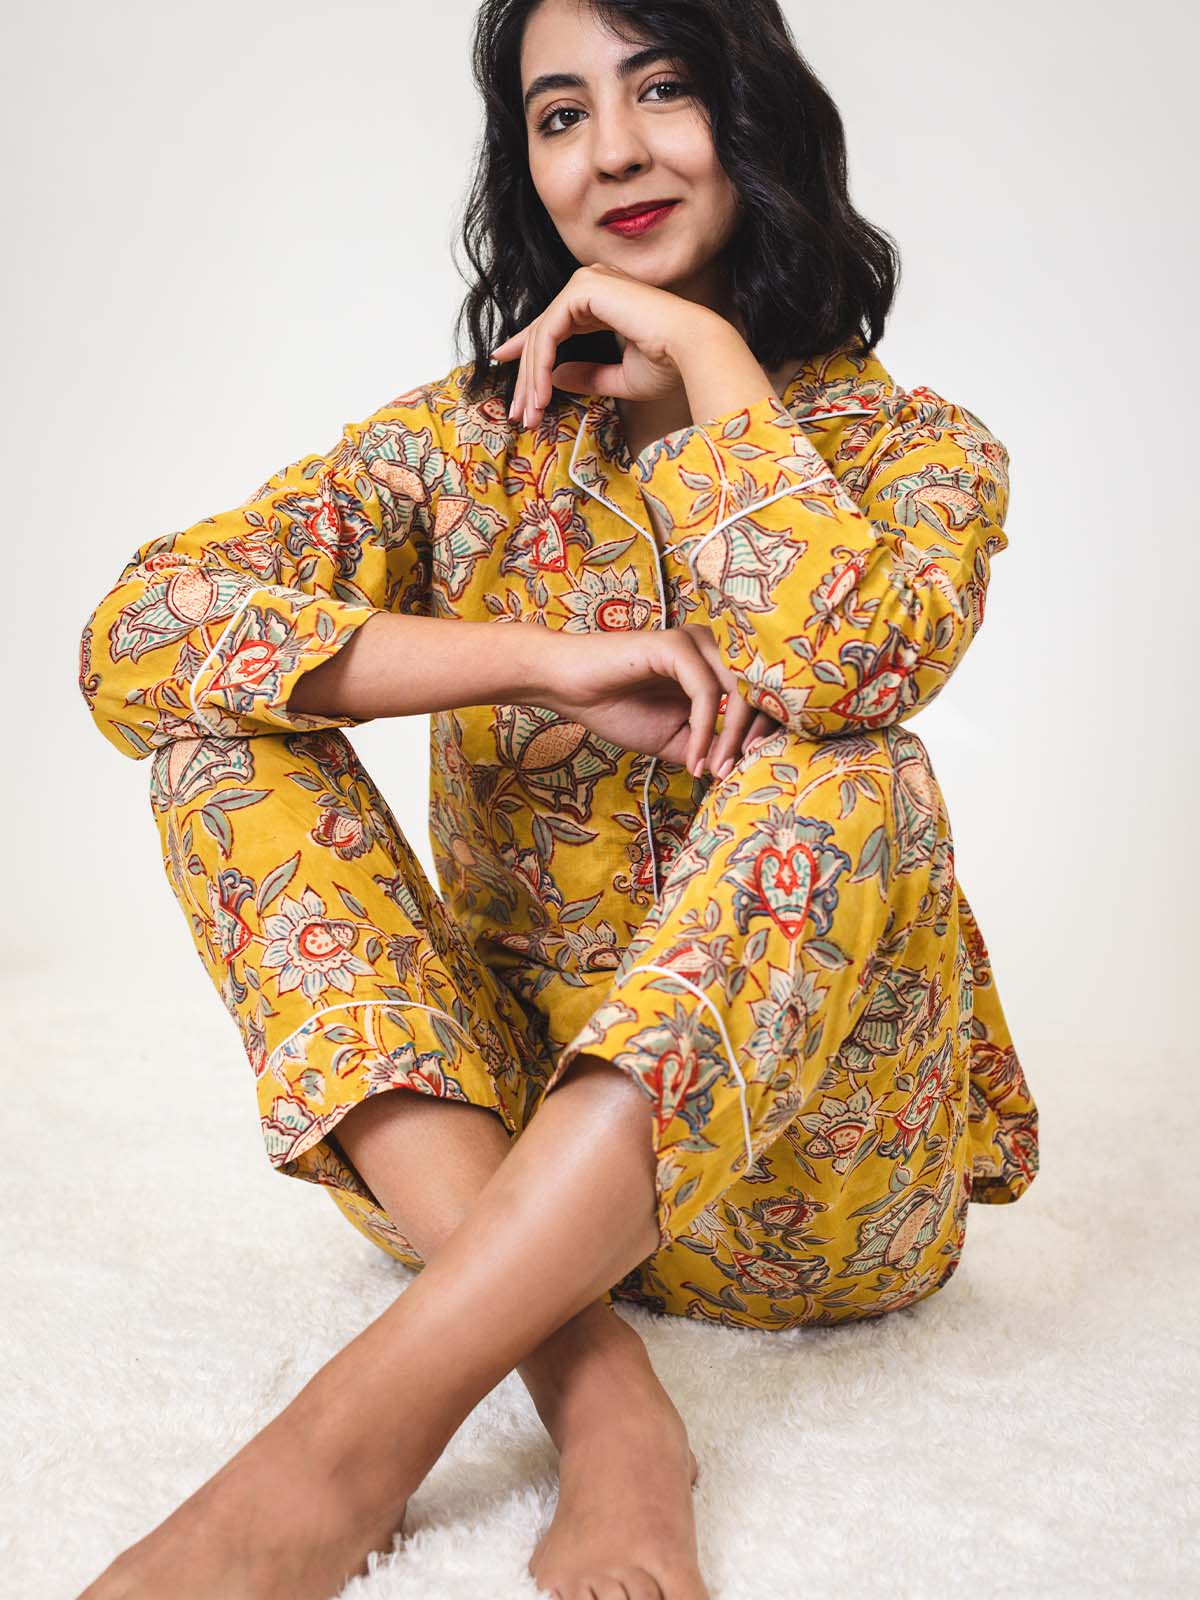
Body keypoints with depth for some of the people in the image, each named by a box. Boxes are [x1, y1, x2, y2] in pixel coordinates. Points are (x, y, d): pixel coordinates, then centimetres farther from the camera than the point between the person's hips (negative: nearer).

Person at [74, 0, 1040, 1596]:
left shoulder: (915, 446, 0)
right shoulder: (464, 439, 4)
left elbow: (847, 660, -26)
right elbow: (132, 634, -13)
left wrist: (705, 351, -10)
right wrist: (547, 660, -23)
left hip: (799, 1155, -1)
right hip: (493, 1121, 2)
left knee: (840, 774, -30)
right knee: (229, 739, -16)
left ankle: (368, 1420, -35)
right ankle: (592, 1383, -30)